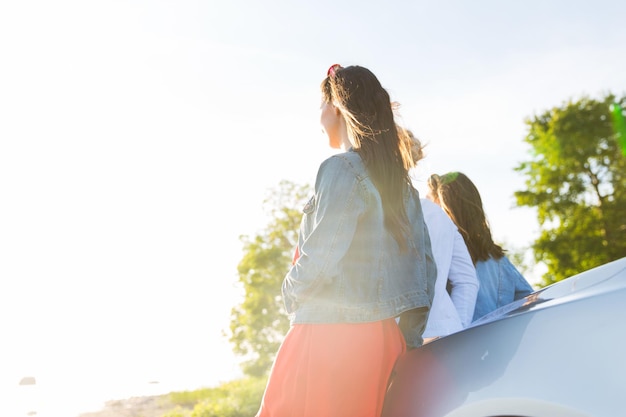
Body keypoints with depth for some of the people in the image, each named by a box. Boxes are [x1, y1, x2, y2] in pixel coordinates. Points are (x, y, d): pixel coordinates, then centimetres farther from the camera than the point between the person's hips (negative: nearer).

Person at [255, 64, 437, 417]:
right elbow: (424, 263, 13)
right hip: (384, 341, 8)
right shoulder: (399, 181, 13)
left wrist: (291, 293, 3)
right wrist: (409, 341, 18)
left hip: (331, 338, -8)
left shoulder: (341, 169, -11)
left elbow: (321, 256, -18)